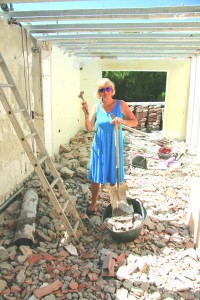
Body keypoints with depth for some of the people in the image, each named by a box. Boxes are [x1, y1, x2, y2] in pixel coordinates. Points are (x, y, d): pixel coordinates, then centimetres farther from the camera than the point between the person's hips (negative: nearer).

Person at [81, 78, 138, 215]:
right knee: (96, 177, 7)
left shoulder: (120, 104, -6)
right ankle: (93, 204, 28)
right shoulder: (96, 107, 0)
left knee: (114, 177, 9)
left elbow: (135, 122, -8)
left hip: (114, 147, -1)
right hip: (99, 147, 2)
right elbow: (89, 128, -4)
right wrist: (86, 113, -18)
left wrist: (122, 121, -26)